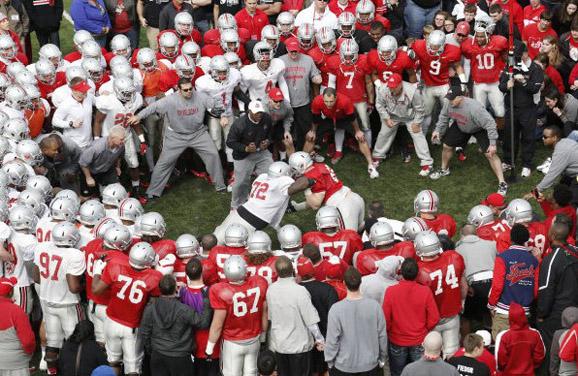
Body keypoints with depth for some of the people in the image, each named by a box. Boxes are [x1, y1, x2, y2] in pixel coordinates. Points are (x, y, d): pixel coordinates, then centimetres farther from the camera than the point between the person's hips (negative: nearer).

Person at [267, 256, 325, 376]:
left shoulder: (271, 290, -7)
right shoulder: (300, 291, -22)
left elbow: (271, 317, 4)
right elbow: (311, 320, -17)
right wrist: (319, 339, -4)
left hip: (278, 343, 4)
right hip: (299, 344, -4)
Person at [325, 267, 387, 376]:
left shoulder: (336, 309, -19)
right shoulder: (374, 306, -14)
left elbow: (332, 340, -13)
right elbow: (382, 336, -4)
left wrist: (330, 361, 3)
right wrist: (382, 358, 11)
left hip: (343, 366, -2)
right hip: (370, 364, 2)